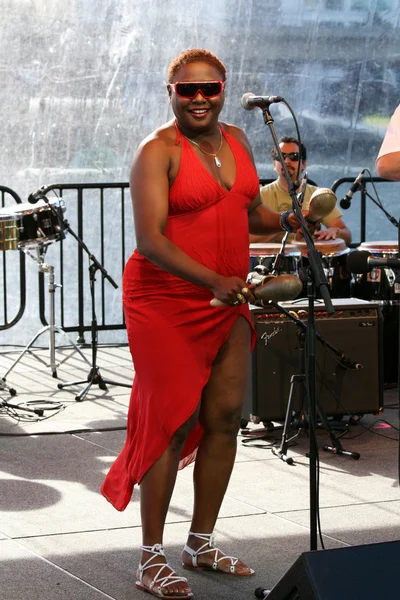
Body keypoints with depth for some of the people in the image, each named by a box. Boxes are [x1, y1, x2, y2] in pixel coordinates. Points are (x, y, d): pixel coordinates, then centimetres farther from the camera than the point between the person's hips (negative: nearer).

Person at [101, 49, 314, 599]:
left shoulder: (236, 141, 11)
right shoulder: (158, 151, -12)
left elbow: (250, 211, 23)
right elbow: (150, 239, -22)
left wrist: (284, 220, 1)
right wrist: (213, 281, -33)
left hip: (227, 302, 7)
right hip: (167, 301, -7)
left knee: (226, 416, 7)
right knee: (174, 422, -8)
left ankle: (202, 543, 22)